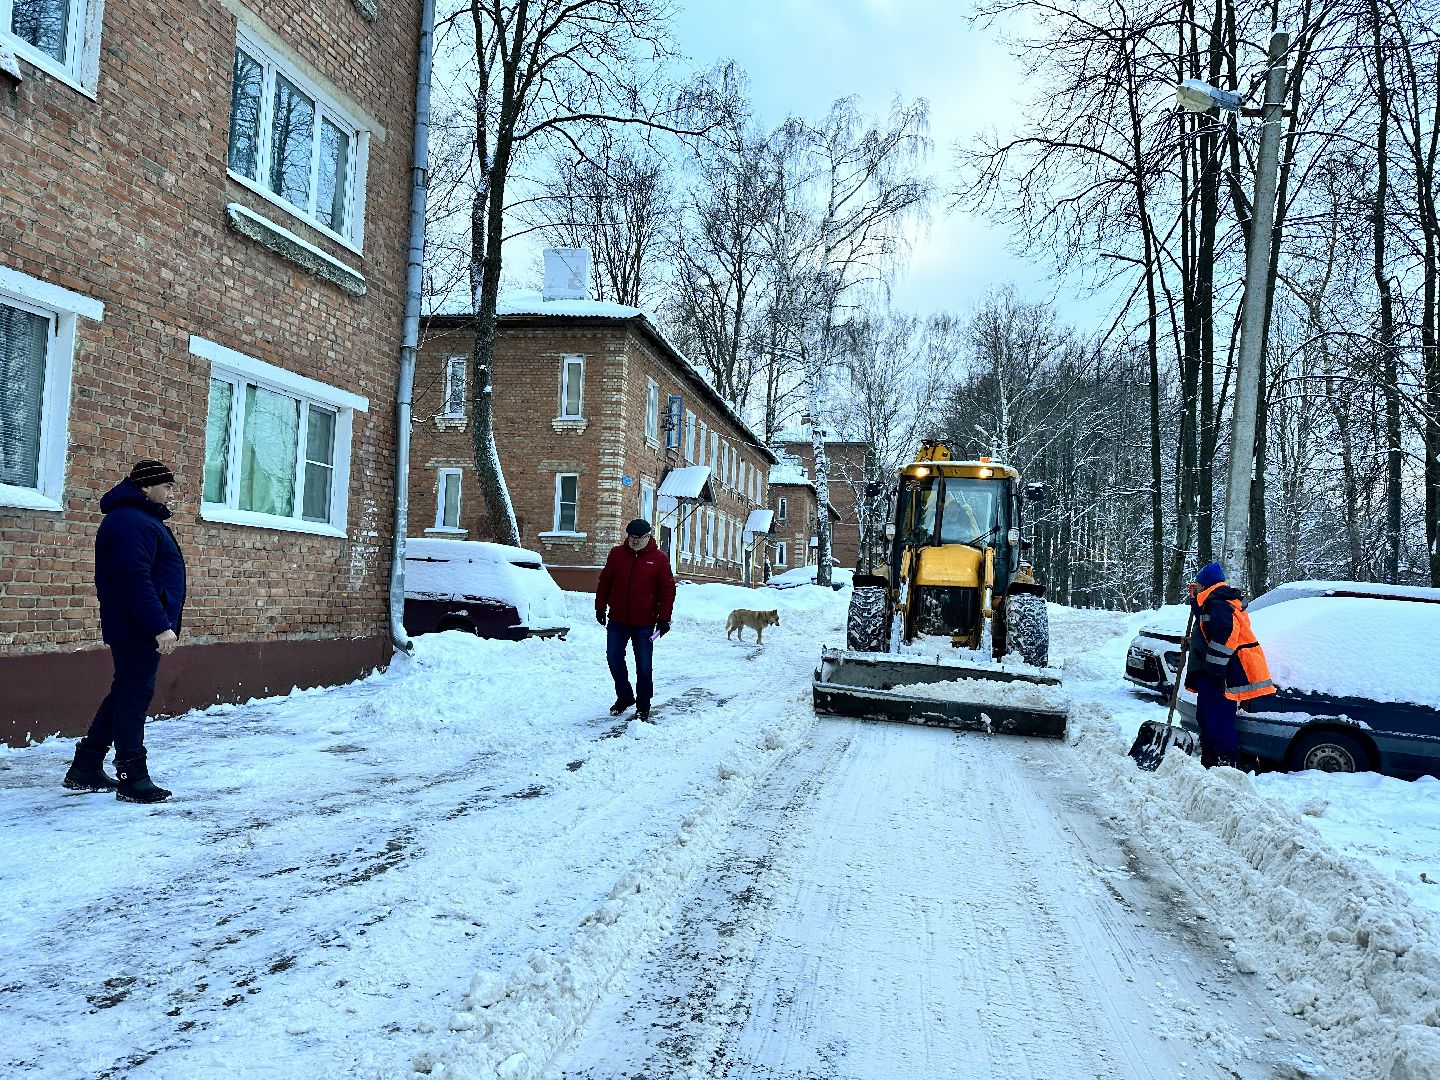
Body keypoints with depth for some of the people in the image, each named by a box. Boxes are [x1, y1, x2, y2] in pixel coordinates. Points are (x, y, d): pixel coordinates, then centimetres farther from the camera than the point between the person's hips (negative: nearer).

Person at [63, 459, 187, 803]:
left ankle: (85, 769, 26)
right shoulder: (130, 521, -17)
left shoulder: (140, 518, 18)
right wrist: (160, 626, -27)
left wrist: (161, 623, 22)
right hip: (138, 629, -11)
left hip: (133, 629, 11)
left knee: (125, 694, 17)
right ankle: (133, 778, 3)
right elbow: (135, 580, -26)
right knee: (134, 697, -5)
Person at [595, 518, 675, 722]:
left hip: (644, 623, -3)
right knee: (614, 659, 8)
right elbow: (604, 582, 11)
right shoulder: (617, 554, 4)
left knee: (644, 666, 3)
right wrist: (601, 608, 9)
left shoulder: (659, 558, -3)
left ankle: (643, 706, 16)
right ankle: (624, 696, 27)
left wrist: (664, 619, -6)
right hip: (617, 620, 3)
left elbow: (667, 590, -2)